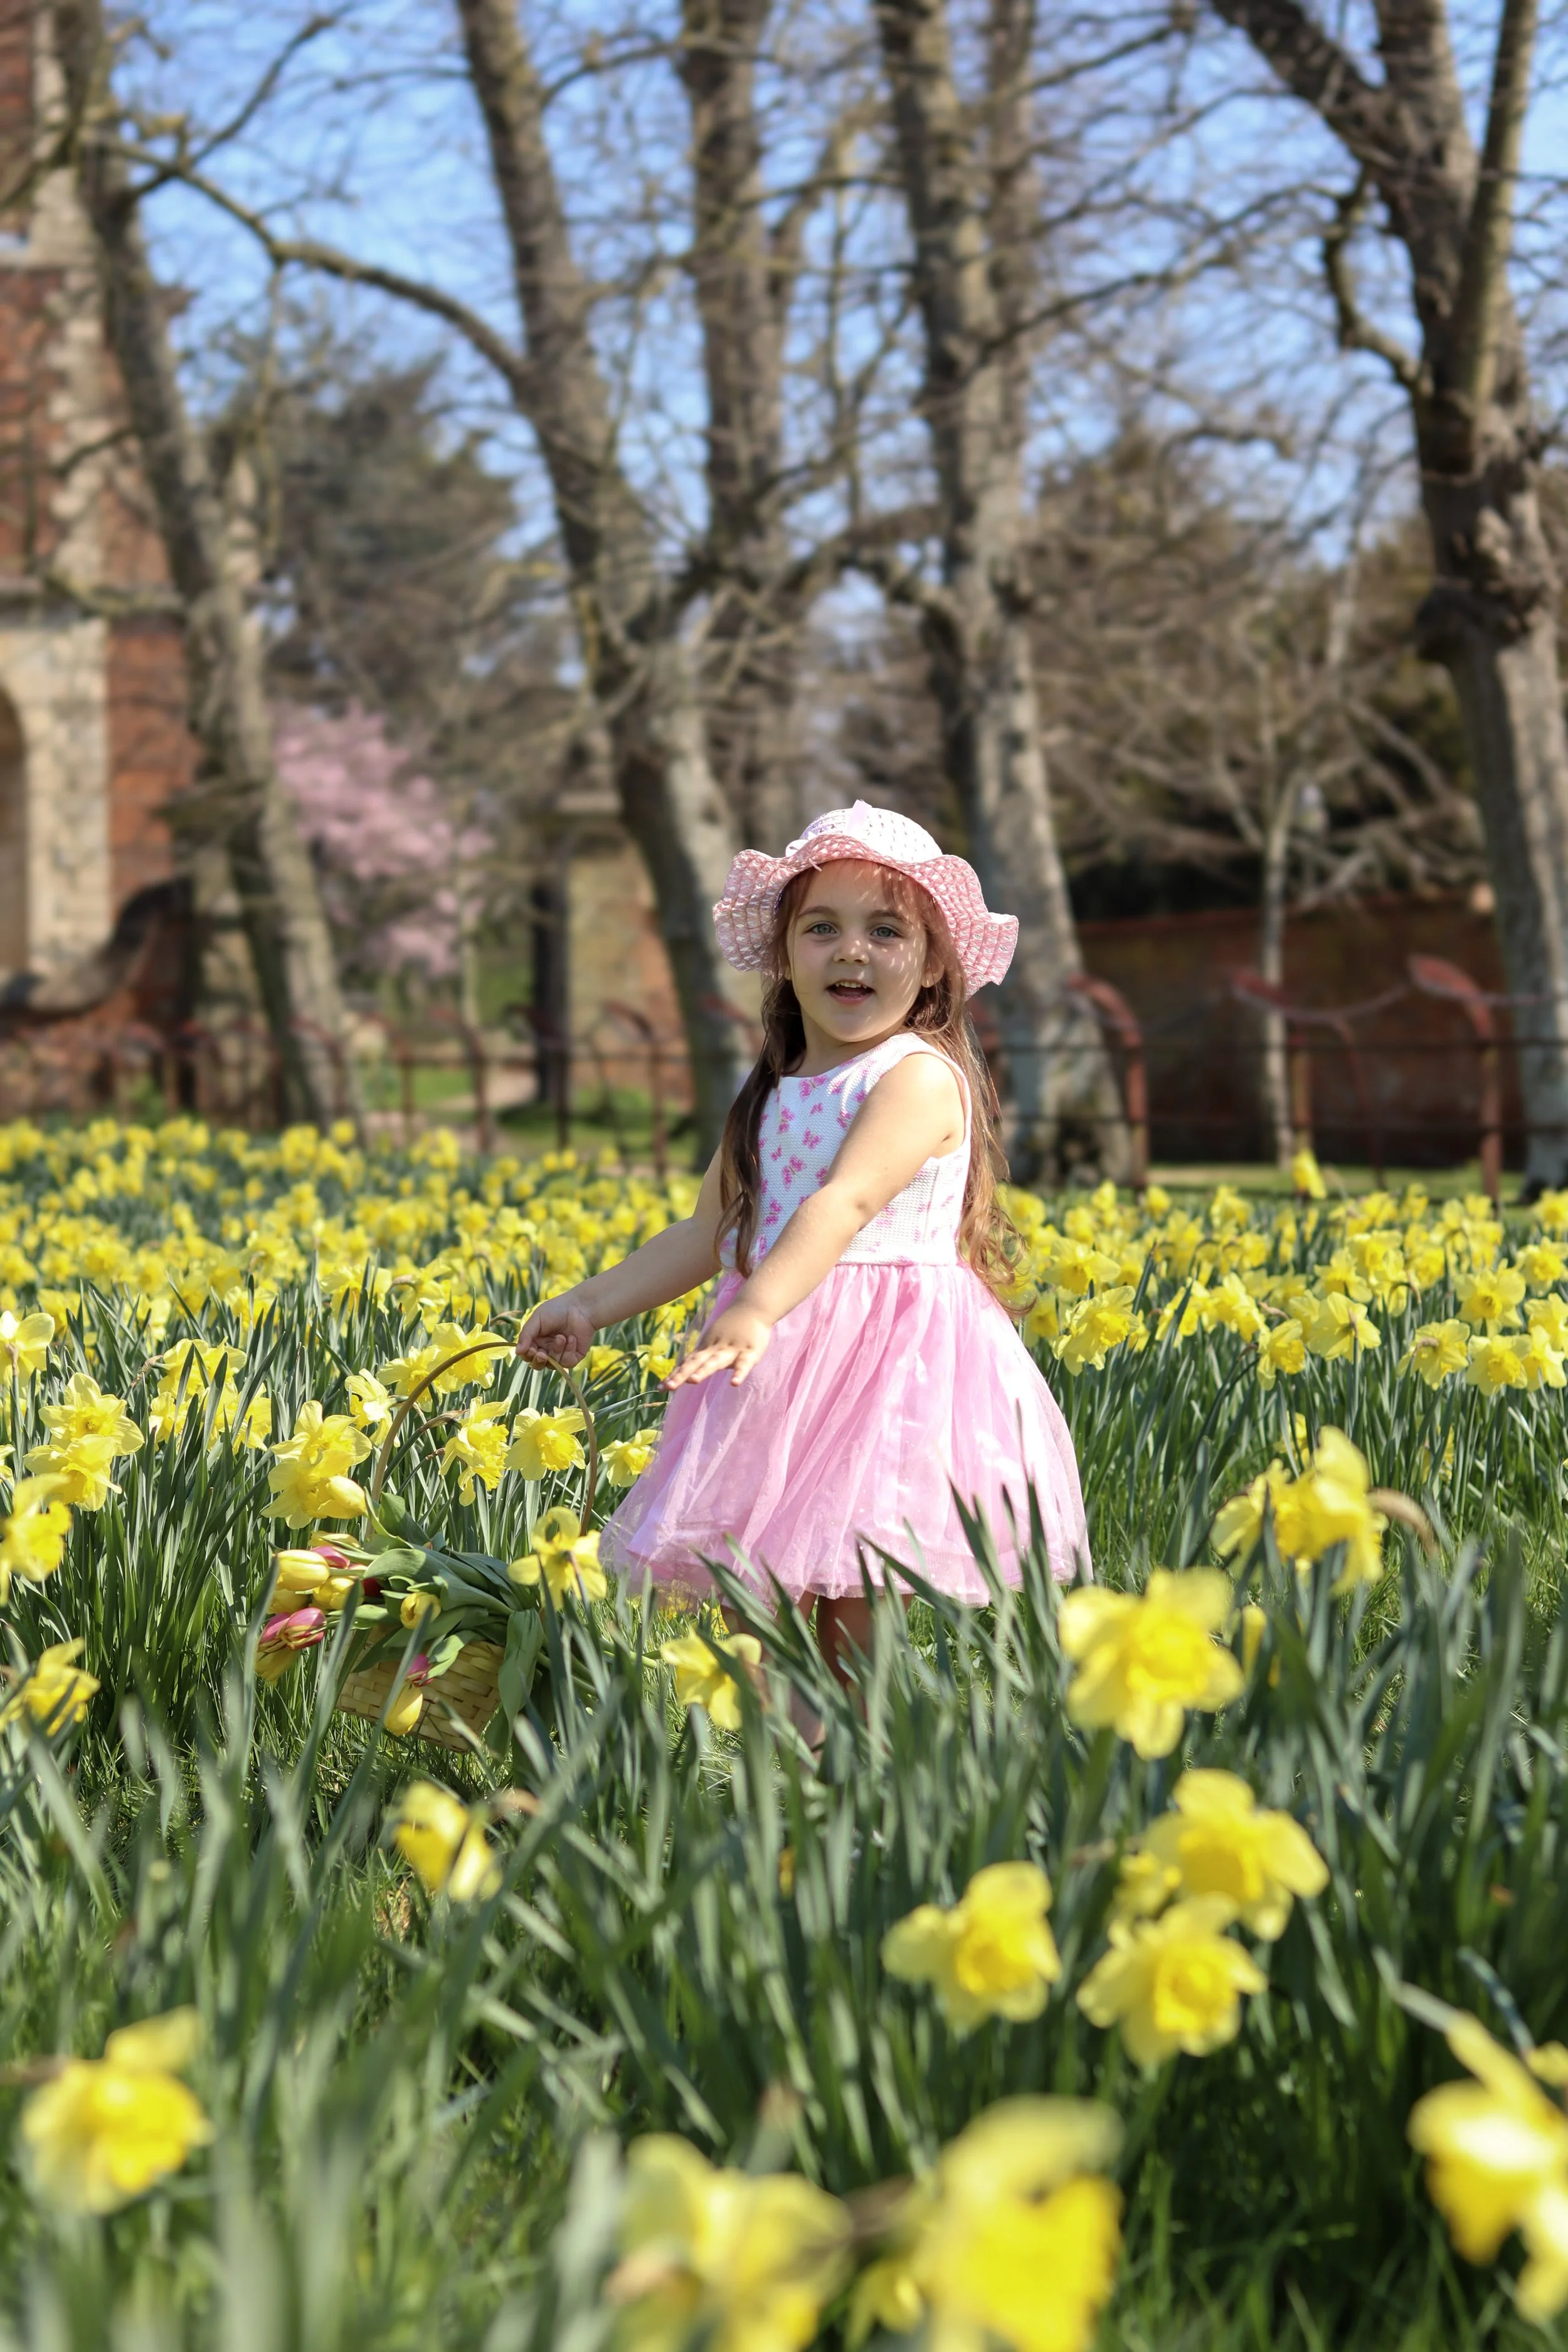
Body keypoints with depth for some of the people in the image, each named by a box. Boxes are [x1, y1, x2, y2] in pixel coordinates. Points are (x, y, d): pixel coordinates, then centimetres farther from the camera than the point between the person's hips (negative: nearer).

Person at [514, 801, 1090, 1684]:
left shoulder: (919, 1077, -10)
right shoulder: (771, 1097, 15)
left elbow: (846, 1203, -25)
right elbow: (709, 1234, 19)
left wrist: (756, 1310, -38)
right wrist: (591, 1304, 13)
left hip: (887, 1365, -7)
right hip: (783, 1376, 8)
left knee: (852, 1644, -8)